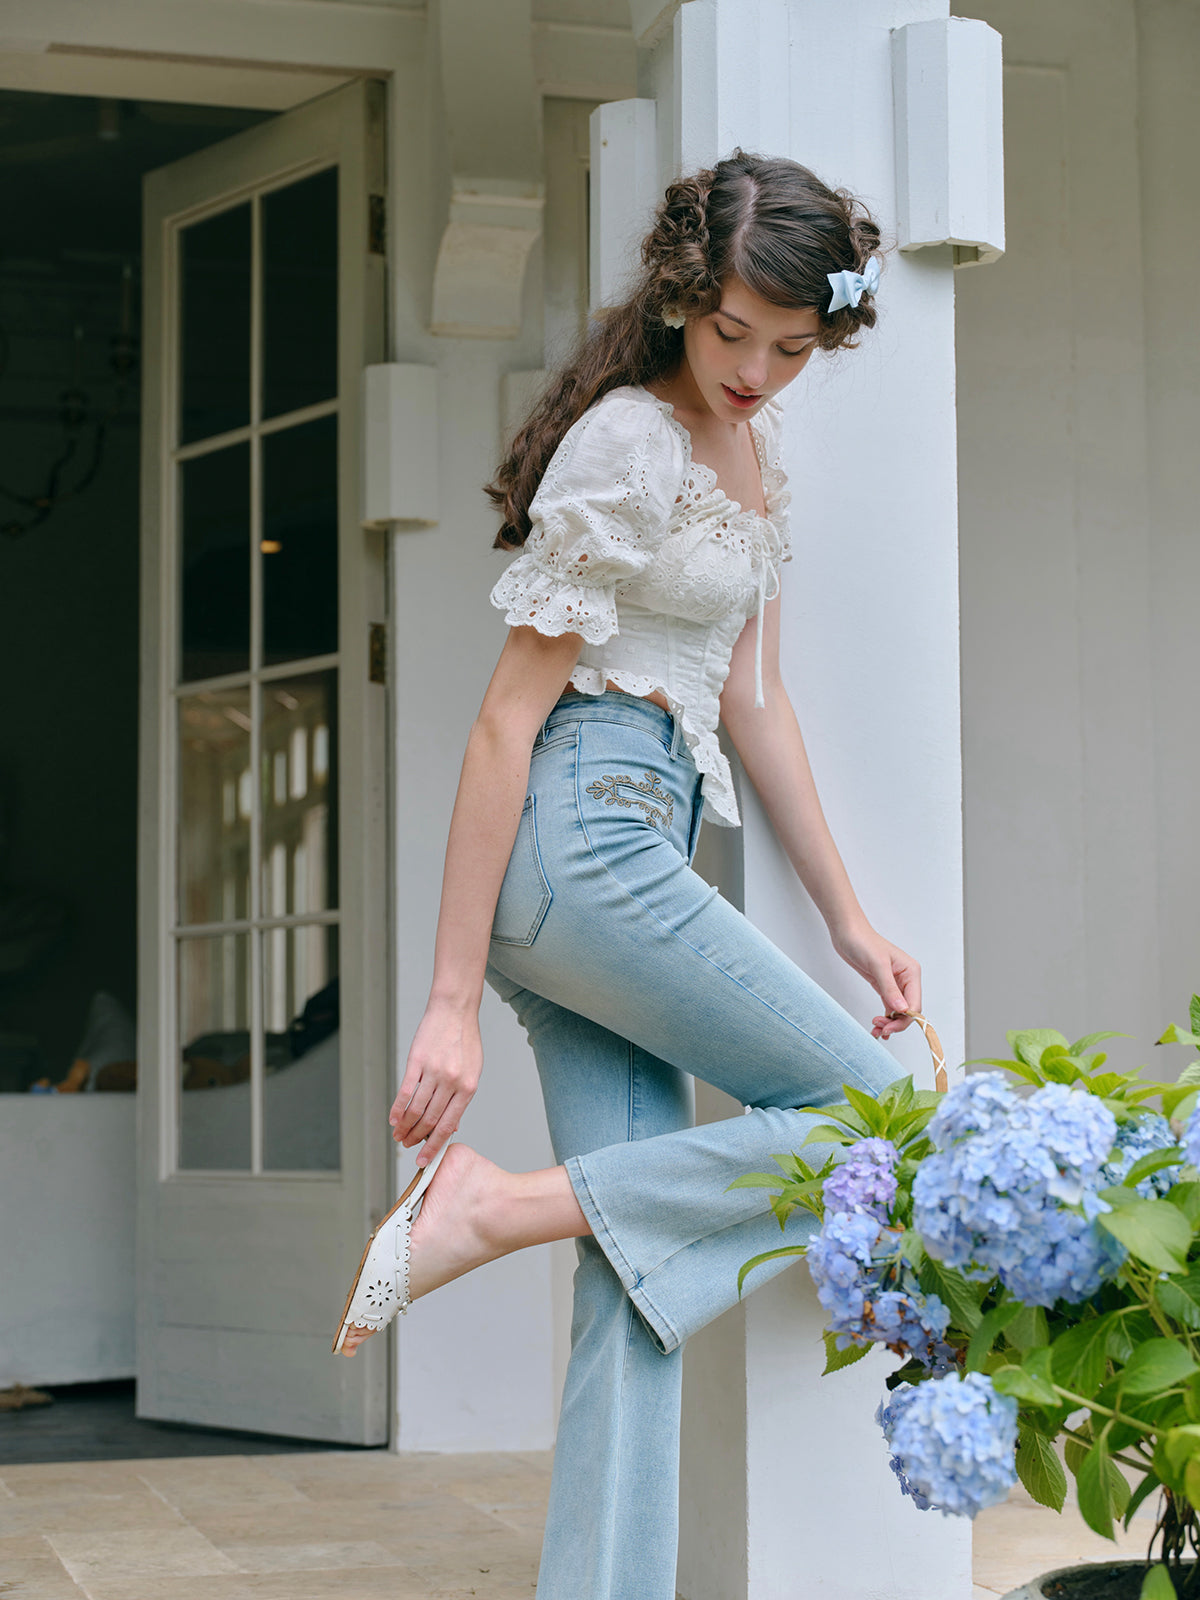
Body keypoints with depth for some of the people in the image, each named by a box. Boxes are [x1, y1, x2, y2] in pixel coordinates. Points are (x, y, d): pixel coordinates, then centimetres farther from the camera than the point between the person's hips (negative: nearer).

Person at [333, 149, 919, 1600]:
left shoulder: (751, 447, 15)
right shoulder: (627, 445, -12)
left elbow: (751, 697, 19)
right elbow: (507, 720, -14)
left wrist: (847, 916, 16)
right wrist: (453, 999, -16)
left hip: (640, 846, 8)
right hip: (581, 832, -8)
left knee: (637, 1278, 2)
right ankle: (500, 1208, -10)